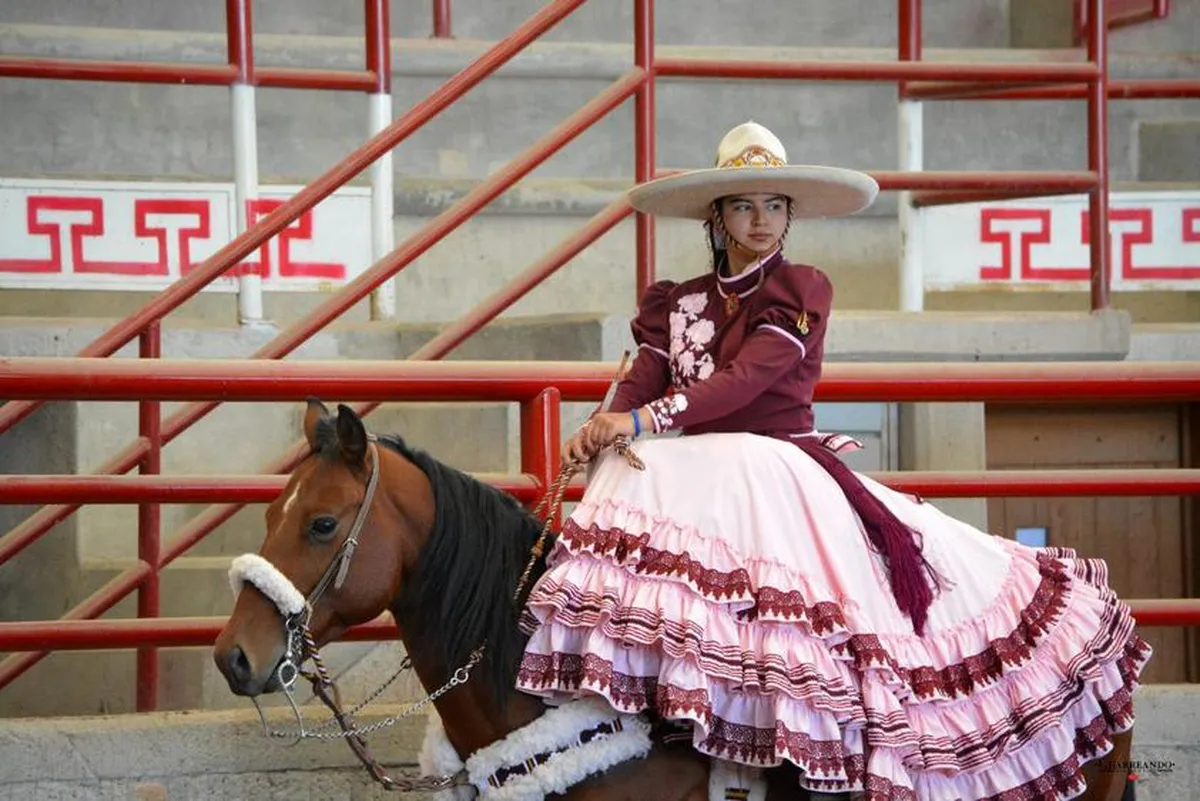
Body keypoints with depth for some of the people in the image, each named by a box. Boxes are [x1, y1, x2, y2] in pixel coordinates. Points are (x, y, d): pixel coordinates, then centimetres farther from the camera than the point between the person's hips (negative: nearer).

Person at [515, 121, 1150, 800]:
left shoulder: (803, 292, 3)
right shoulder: (678, 304, 18)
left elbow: (748, 376, -13)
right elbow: (643, 381, 4)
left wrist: (645, 420, -25)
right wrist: (600, 431, -21)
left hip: (775, 470, -3)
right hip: (690, 472, 3)